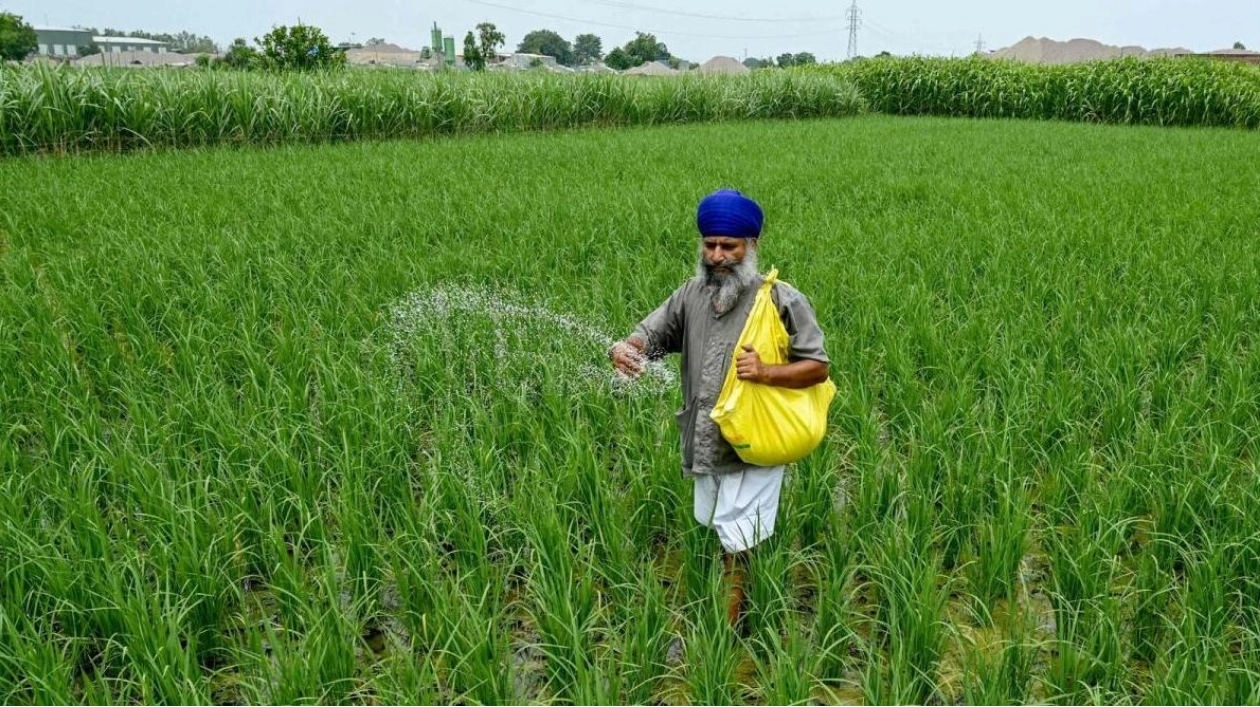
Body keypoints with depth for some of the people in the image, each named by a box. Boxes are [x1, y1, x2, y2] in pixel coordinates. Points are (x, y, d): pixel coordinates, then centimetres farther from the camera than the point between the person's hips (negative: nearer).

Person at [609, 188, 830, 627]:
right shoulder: (692, 295, 3)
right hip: (705, 444, 6)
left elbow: (817, 367, -8)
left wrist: (766, 373, -26)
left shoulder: (781, 301, -11)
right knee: (720, 536, 21)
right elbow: (649, 335, 0)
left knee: (738, 548, 1)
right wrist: (625, 349, -25)